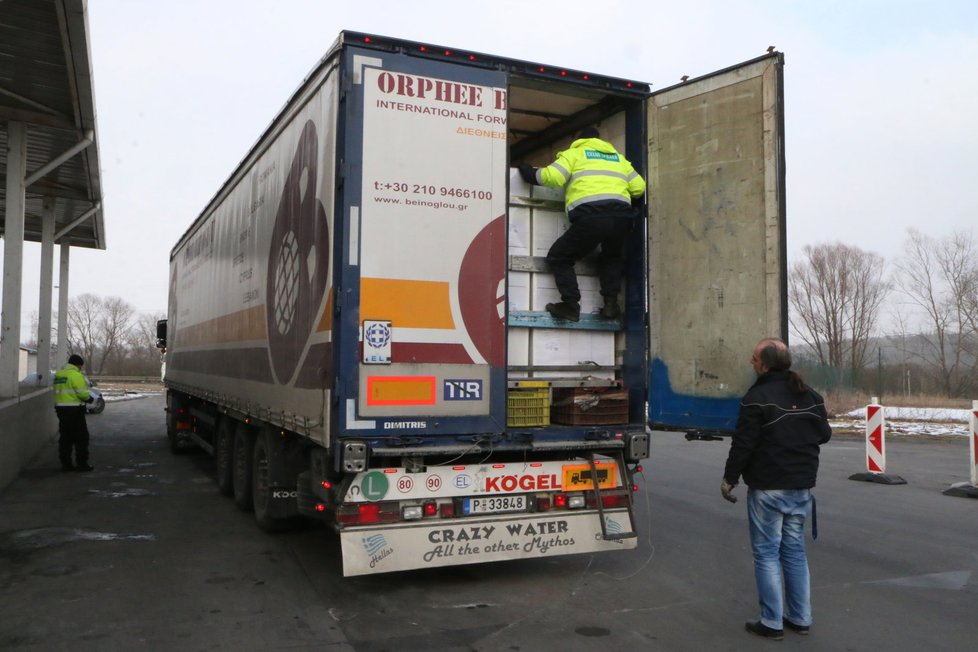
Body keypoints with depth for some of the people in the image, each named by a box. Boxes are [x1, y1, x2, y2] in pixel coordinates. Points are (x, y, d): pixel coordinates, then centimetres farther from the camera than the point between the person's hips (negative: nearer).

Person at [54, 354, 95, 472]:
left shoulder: (58, 374, 13)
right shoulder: (76, 375, -14)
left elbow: (58, 391, 14)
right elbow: (82, 393, -17)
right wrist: (89, 398, 1)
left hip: (61, 408, 8)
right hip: (74, 409, -8)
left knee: (65, 437, 11)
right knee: (81, 437, 0)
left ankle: (65, 463, 13)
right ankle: (82, 463, 0)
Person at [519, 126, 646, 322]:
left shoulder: (574, 153, 18)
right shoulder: (618, 157, 30)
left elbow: (553, 177, 1)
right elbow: (639, 187, 22)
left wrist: (531, 174, 18)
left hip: (590, 215, -4)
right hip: (621, 216, 5)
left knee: (558, 257, 12)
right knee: (611, 258, 31)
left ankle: (571, 305, -2)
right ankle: (611, 302, 13)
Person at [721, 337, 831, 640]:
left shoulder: (758, 397, -16)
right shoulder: (811, 396, 6)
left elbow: (743, 444, -16)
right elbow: (824, 434, 15)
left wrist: (729, 479, -6)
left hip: (768, 489, -7)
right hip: (801, 487, 7)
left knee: (766, 553, 2)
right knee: (795, 550, 15)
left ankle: (772, 622, 6)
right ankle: (800, 618, 21)